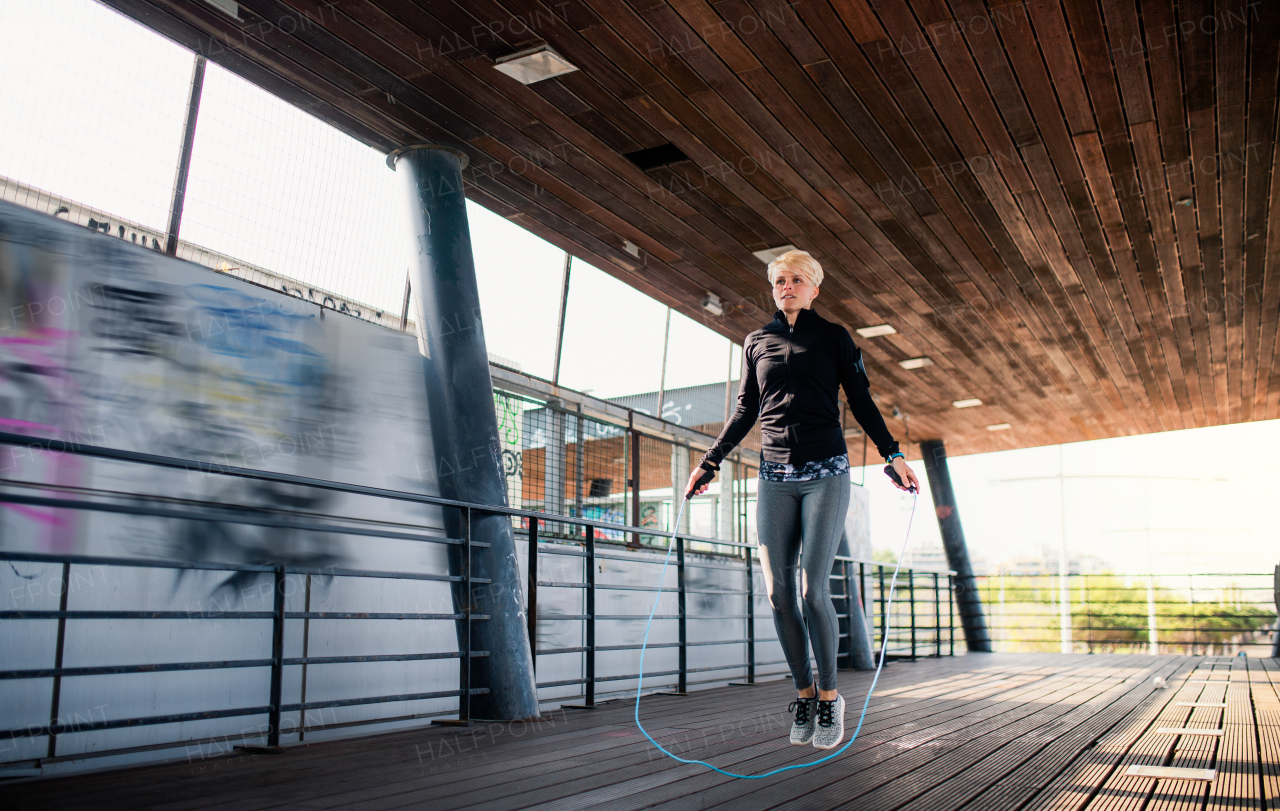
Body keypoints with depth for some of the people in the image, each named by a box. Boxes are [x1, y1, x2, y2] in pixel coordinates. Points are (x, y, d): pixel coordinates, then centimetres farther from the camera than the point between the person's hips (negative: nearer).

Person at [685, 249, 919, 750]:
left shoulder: (834, 338, 7)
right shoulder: (756, 343, 14)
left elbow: (861, 403, 7)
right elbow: (745, 412, 18)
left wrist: (893, 455, -3)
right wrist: (709, 463, 16)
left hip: (825, 474, -3)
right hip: (775, 478, 3)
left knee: (813, 590, -12)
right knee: (778, 592, -3)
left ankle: (829, 695, 5)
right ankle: (803, 693, 12)